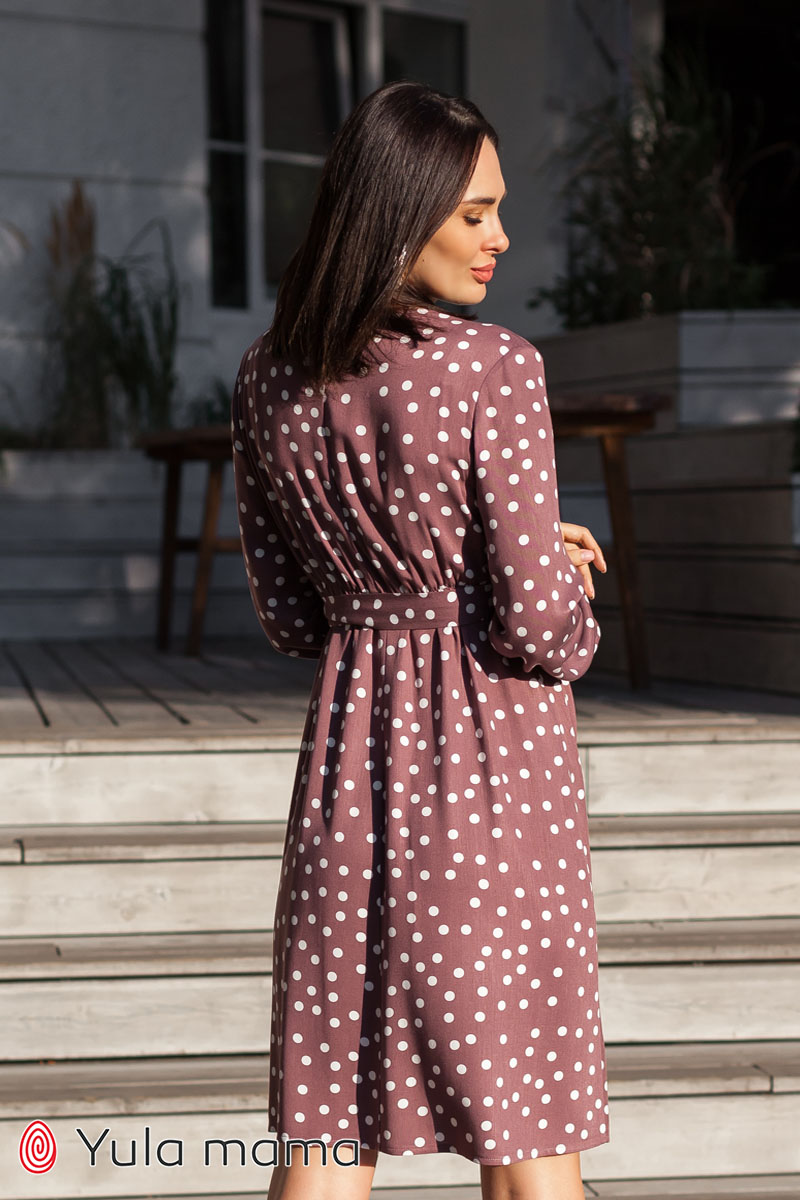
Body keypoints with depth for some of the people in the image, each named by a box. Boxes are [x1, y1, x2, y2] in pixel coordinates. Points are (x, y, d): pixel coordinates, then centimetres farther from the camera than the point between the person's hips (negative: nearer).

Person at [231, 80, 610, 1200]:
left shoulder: (269, 375, 3)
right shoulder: (494, 369, -16)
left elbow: (286, 611, 10)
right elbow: (534, 618, -17)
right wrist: (578, 634, 8)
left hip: (350, 734, 5)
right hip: (491, 750, -5)